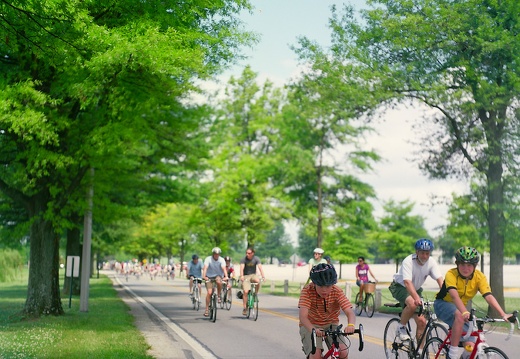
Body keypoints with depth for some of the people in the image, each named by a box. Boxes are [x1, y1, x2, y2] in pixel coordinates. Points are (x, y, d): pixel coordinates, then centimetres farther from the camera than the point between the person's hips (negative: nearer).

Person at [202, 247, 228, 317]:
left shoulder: (221, 260, -11)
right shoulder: (208, 259, -14)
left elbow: (224, 268, -25)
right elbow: (205, 268, -27)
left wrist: (226, 276, -41)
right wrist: (204, 276, -43)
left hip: (218, 275, 1)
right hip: (209, 277, 0)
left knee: (219, 282, -35)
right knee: (209, 292, -13)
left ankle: (219, 296, -10)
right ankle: (207, 309, -3)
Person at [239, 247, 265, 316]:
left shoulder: (256, 259, -8)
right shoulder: (243, 259, -11)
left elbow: (260, 267, -20)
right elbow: (242, 267, -26)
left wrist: (263, 276, -35)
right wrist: (241, 276, -44)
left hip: (253, 275, 1)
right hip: (246, 276, -1)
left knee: (258, 281, -34)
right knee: (245, 291, -17)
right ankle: (245, 308, -8)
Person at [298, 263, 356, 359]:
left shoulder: (337, 292, -18)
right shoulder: (308, 290, -23)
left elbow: (350, 312, -27)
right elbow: (303, 316, -33)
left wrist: (351, 325, -51)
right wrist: (313, 329, -53)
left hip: (331, 325, 2)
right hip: (310, 326, -2)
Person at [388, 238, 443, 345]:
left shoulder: (432, 262, -16)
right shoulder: (408, 262, -29)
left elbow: (440, 280, -24)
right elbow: (408, 282, -39)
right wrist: (417, 298, -54)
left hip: (416, 289, 5)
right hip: (400, 287, -5)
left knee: (422, 321, -6)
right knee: (412, 304, -36)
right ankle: (401, 328, -12)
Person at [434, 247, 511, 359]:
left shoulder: (480, 277, -15)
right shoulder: (451, 274, -26)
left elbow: (489, 296, -26)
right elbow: (454, 296, -41)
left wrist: (503, 314, -40)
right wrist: (465, 312, -58)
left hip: (460, 307, 4)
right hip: (443, 305, -4)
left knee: (470, 347, -10)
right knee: (460, 316, -38)